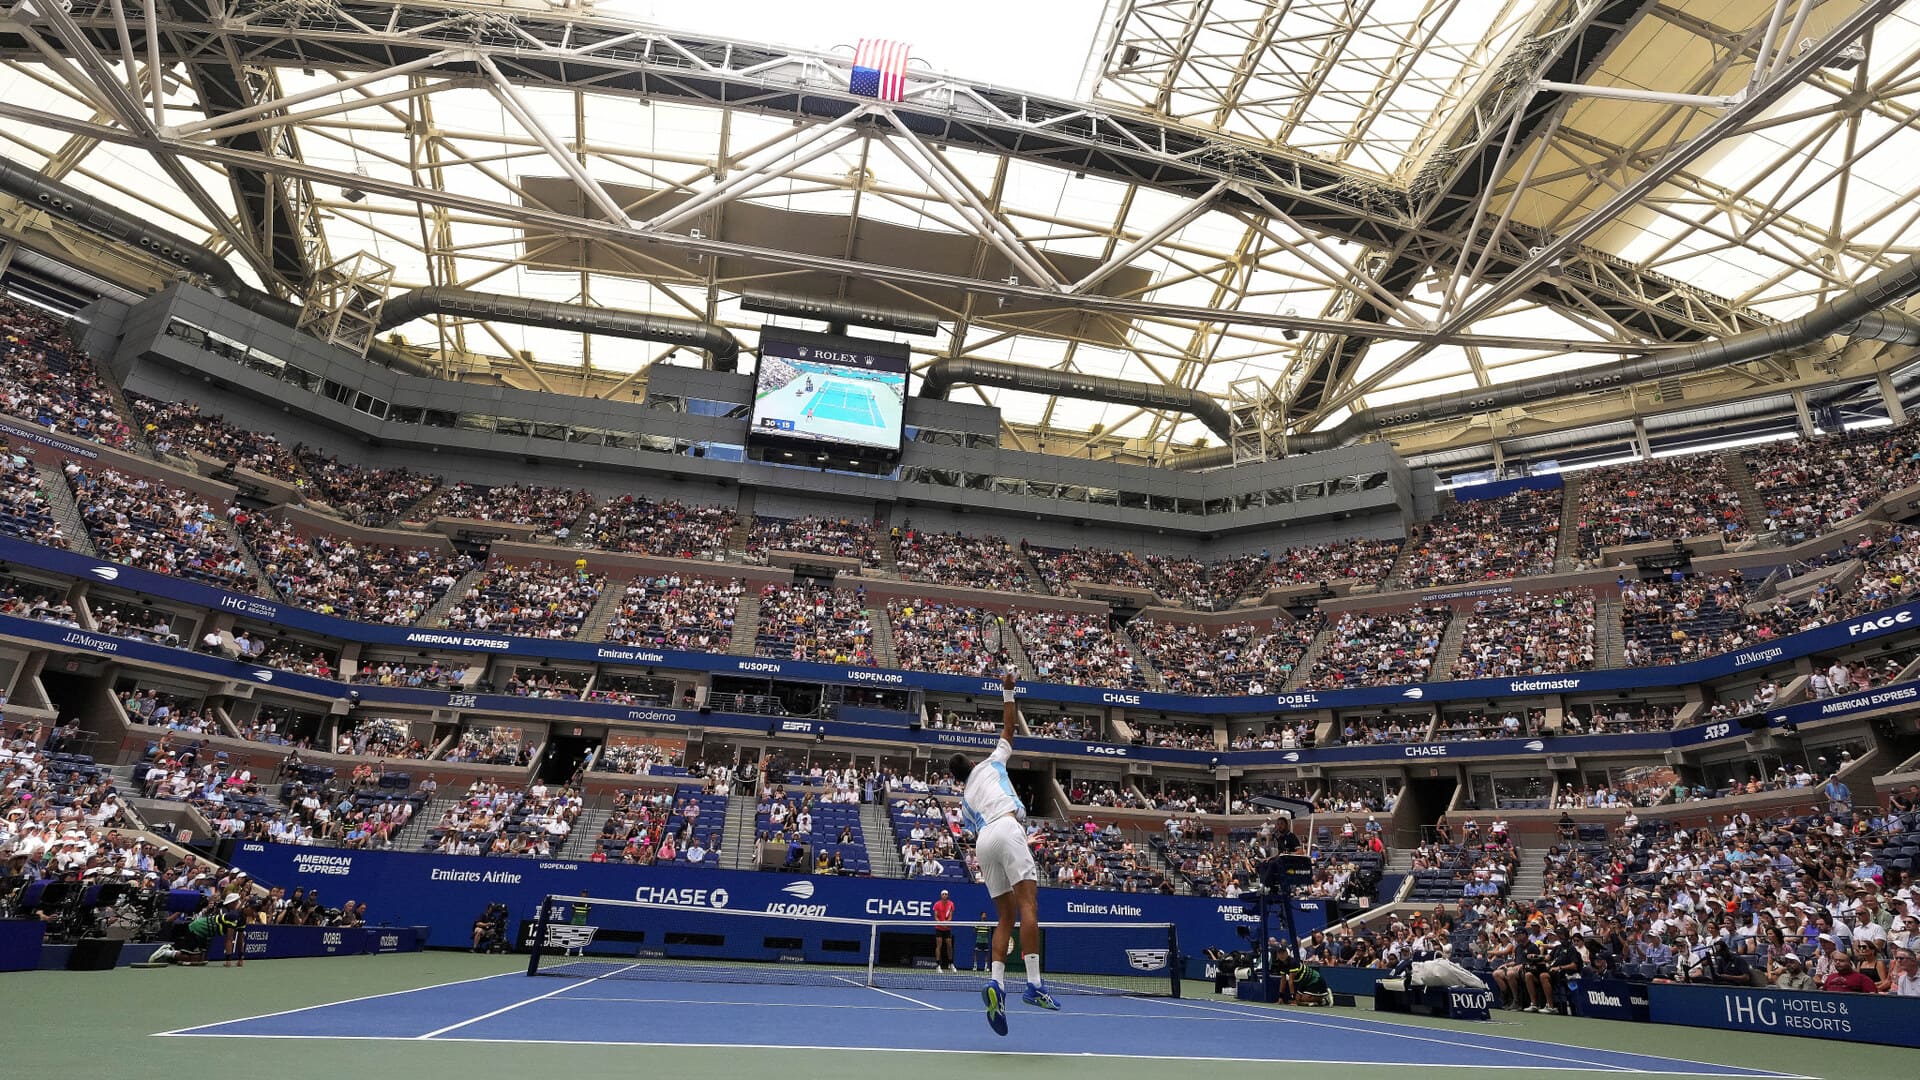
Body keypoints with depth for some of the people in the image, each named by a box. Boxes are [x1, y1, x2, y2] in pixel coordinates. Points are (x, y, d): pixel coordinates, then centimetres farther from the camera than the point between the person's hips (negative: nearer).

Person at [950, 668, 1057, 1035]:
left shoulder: (965, 800, 32)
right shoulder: (990, 763, 24)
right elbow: (1008, 727, 26)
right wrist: (1008, 692, 31)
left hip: (983, 841, 5)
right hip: (1007, 829, -5)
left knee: (1006, 916, 10)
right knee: (1028, 903, -12)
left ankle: (996, 982, -7)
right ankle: (1034, 983, -22)